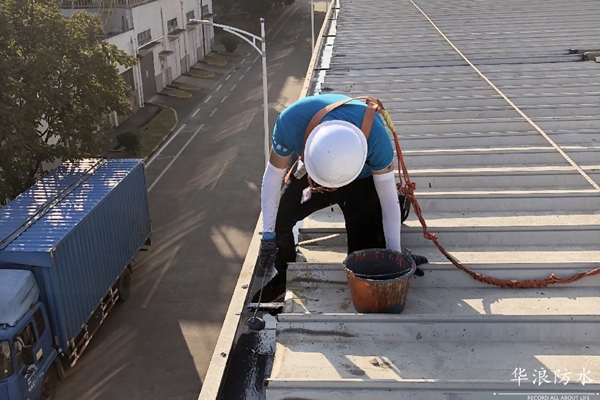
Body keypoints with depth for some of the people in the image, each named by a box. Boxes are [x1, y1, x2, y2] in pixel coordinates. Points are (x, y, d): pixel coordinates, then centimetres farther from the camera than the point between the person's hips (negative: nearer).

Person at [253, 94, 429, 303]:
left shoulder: (375, 136, -40)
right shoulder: (290, 121, -38)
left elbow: (388, 198, -26)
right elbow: (273, 175, -22)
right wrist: (268, 236, -21)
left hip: (362, 180, -2)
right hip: (309, 172, 2)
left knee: (365, 240, -20)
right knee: (278, 217, -13)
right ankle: (285, 276, 15)